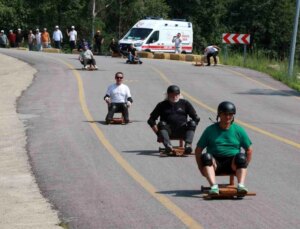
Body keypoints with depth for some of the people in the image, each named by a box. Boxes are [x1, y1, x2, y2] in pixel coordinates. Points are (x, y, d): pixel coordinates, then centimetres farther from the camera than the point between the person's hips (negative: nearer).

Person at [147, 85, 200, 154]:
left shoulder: (185, 103, 17)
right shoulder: (162, 105, 14)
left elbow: (196, 118, 13)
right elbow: (151, 120, 10)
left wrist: (191, 129, -2)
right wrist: (158, 132, -3)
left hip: (181, 131, 1)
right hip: (168, 131, -1)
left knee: (192, 123, -25)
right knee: (161, 124, -30)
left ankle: (188, 145, -46)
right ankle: (168, 145, -53)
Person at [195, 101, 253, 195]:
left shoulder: (238, 130, 10)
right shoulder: (210, 130, 8)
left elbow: (249, 150, 14)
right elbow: (198, 150, 9)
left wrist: (243, 166, 2)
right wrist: (201, 168, -3)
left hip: (232, 163, 0)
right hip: (215, 163, 0)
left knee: (241, 156, -30)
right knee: (206, 156, -31)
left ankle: (241, 185, -43)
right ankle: (214, 186, -46)